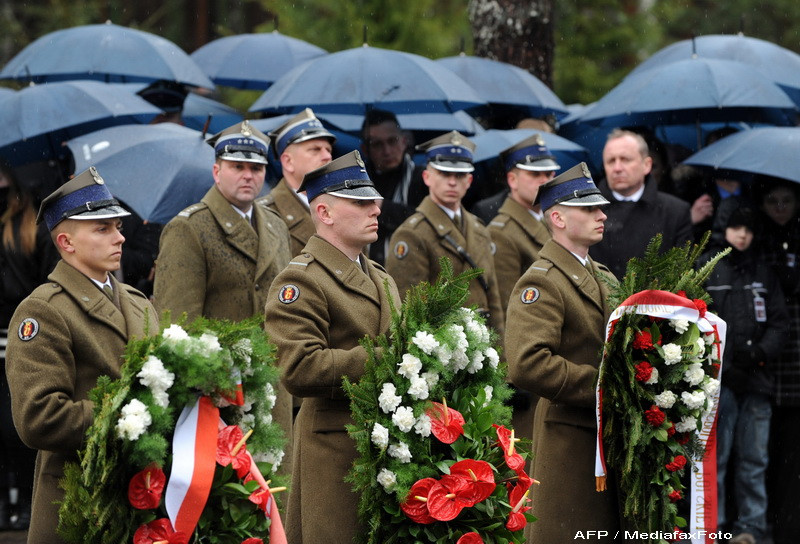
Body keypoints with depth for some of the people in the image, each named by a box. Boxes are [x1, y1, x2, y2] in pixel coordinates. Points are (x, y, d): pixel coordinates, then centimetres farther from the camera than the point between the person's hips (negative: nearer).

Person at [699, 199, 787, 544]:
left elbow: (779, 321, 15)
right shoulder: (703, 270, 2)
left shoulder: (762, 273, 16)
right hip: (716, 379, -4)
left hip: (755, 378, 4)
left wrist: (761, 351, -4)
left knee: (753, 460, 4)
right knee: (714, 457, -3)